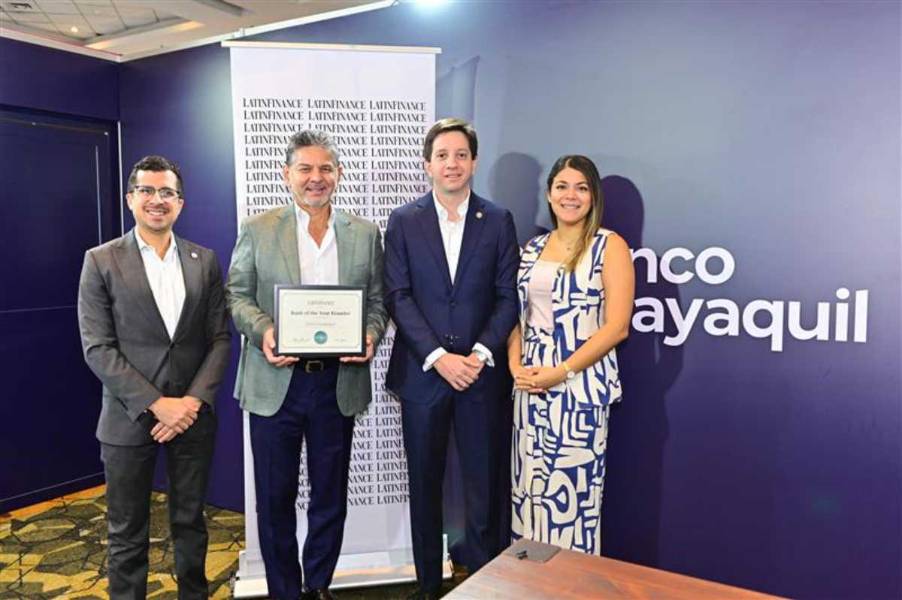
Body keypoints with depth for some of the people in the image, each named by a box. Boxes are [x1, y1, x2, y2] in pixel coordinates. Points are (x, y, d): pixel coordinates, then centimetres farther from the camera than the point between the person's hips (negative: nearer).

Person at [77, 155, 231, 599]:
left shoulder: (205, 261, 5)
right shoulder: (101, 261, -2)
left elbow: (220, 338, 3)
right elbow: (97, 348, -7)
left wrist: (194, 400, -10)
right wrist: (156, 404, -15)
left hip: (193, 415, 2)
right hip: (129, 418, -2)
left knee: (190, 523, 15)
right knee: (127, 533, 10)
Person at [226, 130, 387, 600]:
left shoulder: (365, 233, 6)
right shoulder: (257, 230, 2)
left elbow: (377, 301, 8)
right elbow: (237, 295, 2)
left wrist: (371, 335, -12)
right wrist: (262, 330, -17)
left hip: (338, 383, 2)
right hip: (275, 382, -1)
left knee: (330, 495, 14)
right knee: (275, 497, 10)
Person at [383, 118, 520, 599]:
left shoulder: (498, 221, 4)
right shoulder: (404, 221, 3)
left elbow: (507, 298, 1)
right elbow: (397, 297, -4)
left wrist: (480, 353, -12)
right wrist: (438, 357, -14)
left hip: (480, 374, 0)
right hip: (421, 373, 1)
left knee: (483, 484, 6)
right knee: (425, 486, 12)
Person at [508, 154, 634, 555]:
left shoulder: (610, 246, -3)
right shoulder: (532, 248, 12)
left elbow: (617, 326, -10)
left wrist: (562, 371, -15)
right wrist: (516, 365, -3)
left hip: (581, 384, -5)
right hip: (530, 385, 5)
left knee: (573, 489, 1)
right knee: (529, 487, 10)